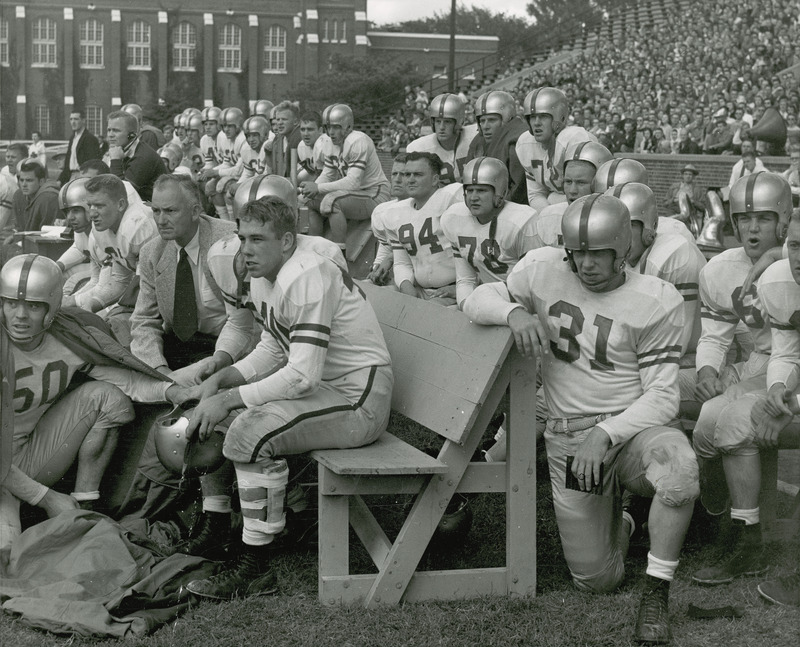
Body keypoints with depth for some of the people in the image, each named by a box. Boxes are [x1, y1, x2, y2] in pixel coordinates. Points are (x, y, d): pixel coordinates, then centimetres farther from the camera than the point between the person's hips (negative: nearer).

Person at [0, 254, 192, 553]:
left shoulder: (67, 339, -9)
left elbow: (124, 378, -5)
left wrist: (172, 391, -26)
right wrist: (45, 498, -20)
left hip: (32, 455, 6)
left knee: (107, 396, -10)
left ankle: (85, 507, 1)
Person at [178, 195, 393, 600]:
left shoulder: (307, 278, -22)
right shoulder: (262, 279, 8)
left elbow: (302, 375, -28)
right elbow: (272, 351, 16)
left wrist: (229, 398, -24)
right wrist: (221, 379, -1)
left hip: (360, 399, -10)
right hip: (325, 387, 10)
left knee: (251, 430, -26)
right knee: (212, 414, 8)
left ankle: (255, 567, -18)